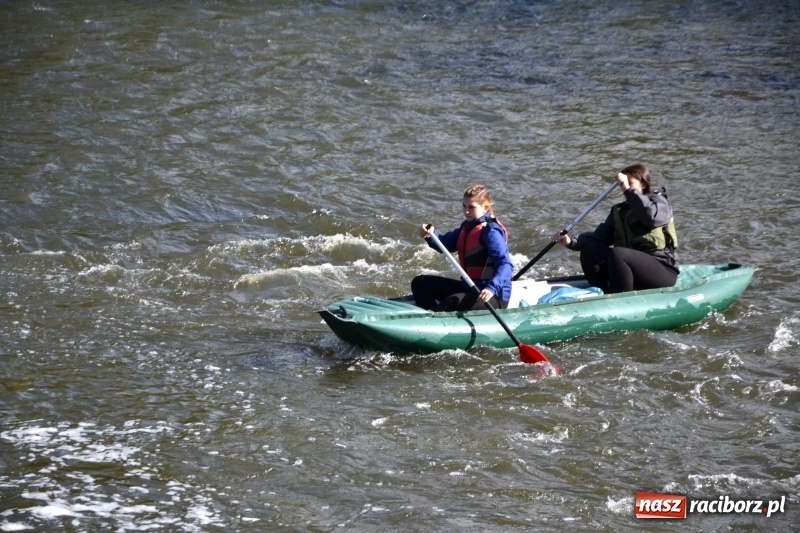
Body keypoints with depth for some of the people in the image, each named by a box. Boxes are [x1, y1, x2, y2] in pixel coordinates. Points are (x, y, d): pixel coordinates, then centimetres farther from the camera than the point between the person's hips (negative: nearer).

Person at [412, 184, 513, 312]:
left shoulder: (490, 232, -18)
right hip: (470, 287, 10)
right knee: (420, 283, 8)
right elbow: (446, 244, 5)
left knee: (453, 302, -38)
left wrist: (492, 288, -44)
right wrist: (431, 235, -18)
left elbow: (506, 264, -27)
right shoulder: (467, 227, 10)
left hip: (494, 297, -10)